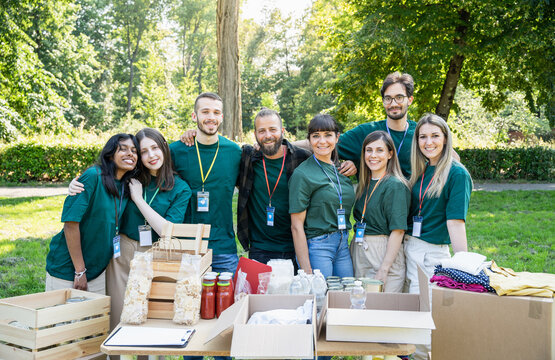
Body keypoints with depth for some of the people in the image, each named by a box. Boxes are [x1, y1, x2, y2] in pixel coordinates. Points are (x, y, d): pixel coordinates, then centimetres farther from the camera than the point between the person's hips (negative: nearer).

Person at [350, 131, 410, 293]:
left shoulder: (396, 186, -11)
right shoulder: (364, 183, 12)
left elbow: (398, 231, -16)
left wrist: (383, 271, -19)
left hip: (384, 254, -7)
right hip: (358, 253, 7)